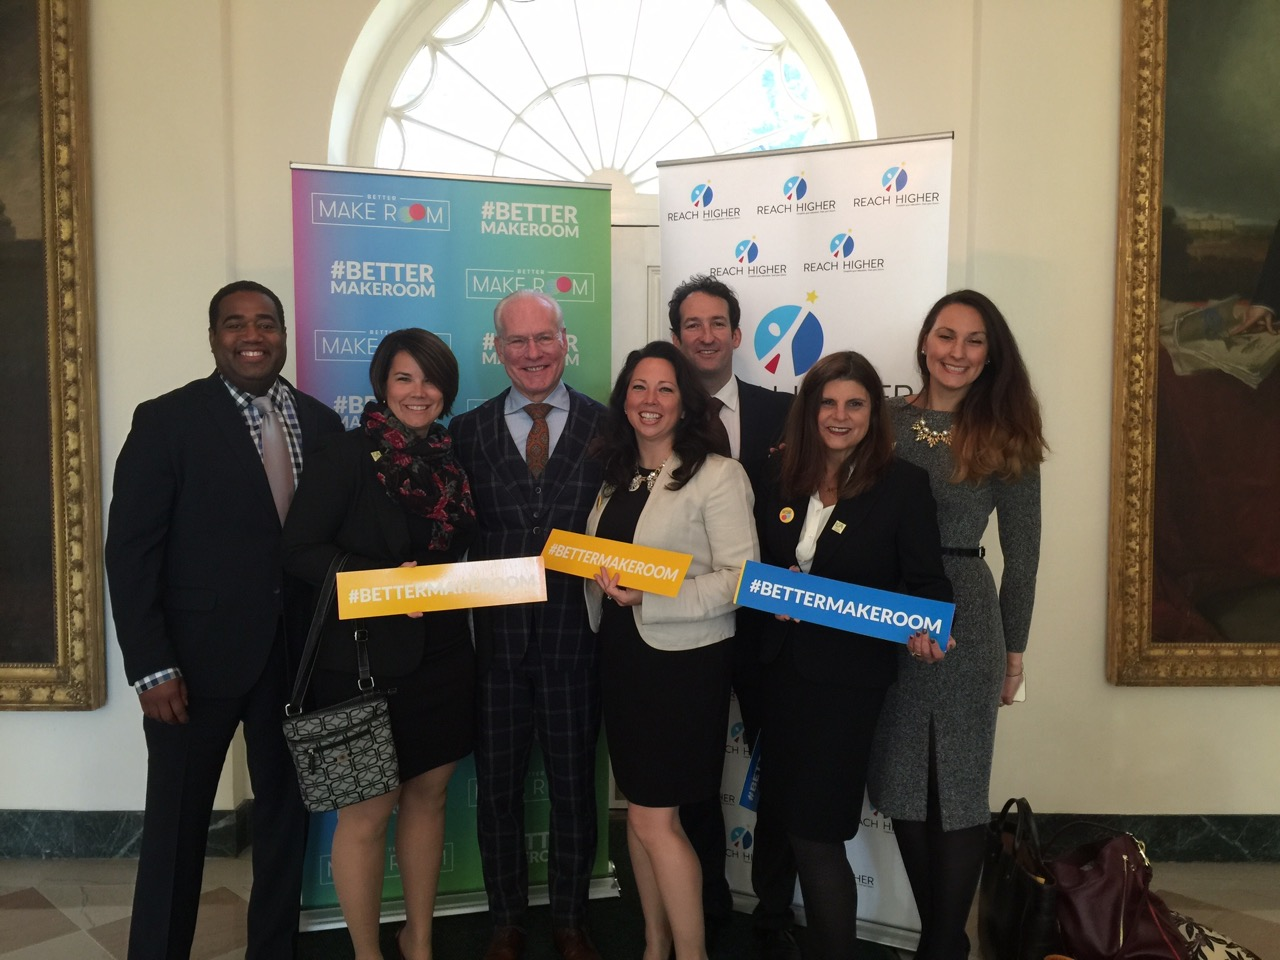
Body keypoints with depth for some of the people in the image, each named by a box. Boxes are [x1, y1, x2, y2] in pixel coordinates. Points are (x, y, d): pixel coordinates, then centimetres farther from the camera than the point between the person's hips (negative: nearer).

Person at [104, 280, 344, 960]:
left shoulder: (321, 424, 4)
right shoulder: (166, 420, -7)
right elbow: (130, 551, -9)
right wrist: (151, 668, -14)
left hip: (297, 655, 4)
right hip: (200, 657, -4)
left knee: (286, 810, 15)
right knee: (177, 822, 10)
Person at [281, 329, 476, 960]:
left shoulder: (451, 459, 7)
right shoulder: (347, 457, -9)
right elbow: (299, 551, -13)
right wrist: (381, 579, -23)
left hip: (442, 658, 6)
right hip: (365, 662, -5)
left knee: (428, 794, 16)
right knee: (366, 812, 6)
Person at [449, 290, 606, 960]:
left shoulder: (607, 427, 0)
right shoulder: (468, 431, 3)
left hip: (576, 636, -1)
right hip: (497, 637, 1)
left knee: (574, 785, 14)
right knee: (497, 786, 15)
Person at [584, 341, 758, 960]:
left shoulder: (718, 475, -11)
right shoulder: (615, 477, 10)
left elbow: (741, 578, -16)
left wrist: (649, 596, -24)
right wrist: (604, 585, -1)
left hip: (682, 660, -6)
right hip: (621, 655, 7)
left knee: (655, 818, -2)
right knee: (639, 810, 15)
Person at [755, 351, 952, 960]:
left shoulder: (904, 484, -8)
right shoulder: (784, 480, 5)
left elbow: (925, 580, -7)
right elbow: (759, 564, 12)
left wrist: (923, 631, -25)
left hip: (848, 677, -5)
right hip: (782, 668, 5)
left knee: (816, 833, 0)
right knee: (791, 817, 15)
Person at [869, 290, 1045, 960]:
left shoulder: (1004, 435, 0)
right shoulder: (886, 419, 2)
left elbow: (1020, 551, 3)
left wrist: (1014, 648, 5)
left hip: (965, 620, -2)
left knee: (957, 786, 7)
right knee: (902, 785, 12)